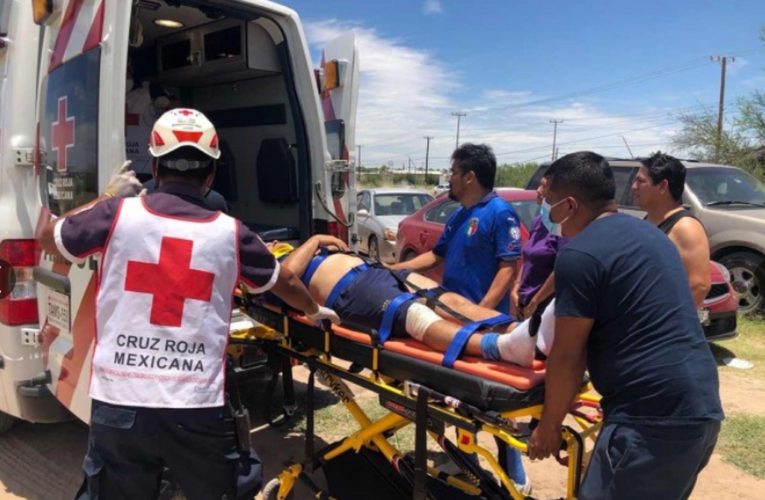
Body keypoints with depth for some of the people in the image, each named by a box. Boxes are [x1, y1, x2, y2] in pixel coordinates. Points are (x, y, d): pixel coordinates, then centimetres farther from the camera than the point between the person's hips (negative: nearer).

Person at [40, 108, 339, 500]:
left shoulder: (117, 214, -4)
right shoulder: (229, 232, -1)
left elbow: (48, 239, 16)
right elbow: (284, 282, 17)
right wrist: (315, 310, 37)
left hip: (117, 407, 1)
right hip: (199, 412, 0)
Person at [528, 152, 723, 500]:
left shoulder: (579, 253, -12)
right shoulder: (647, 233, 16)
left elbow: (567, 357, -10)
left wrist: (549, 425, 4)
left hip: (651, 419, -10)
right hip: (701, 409, 10)